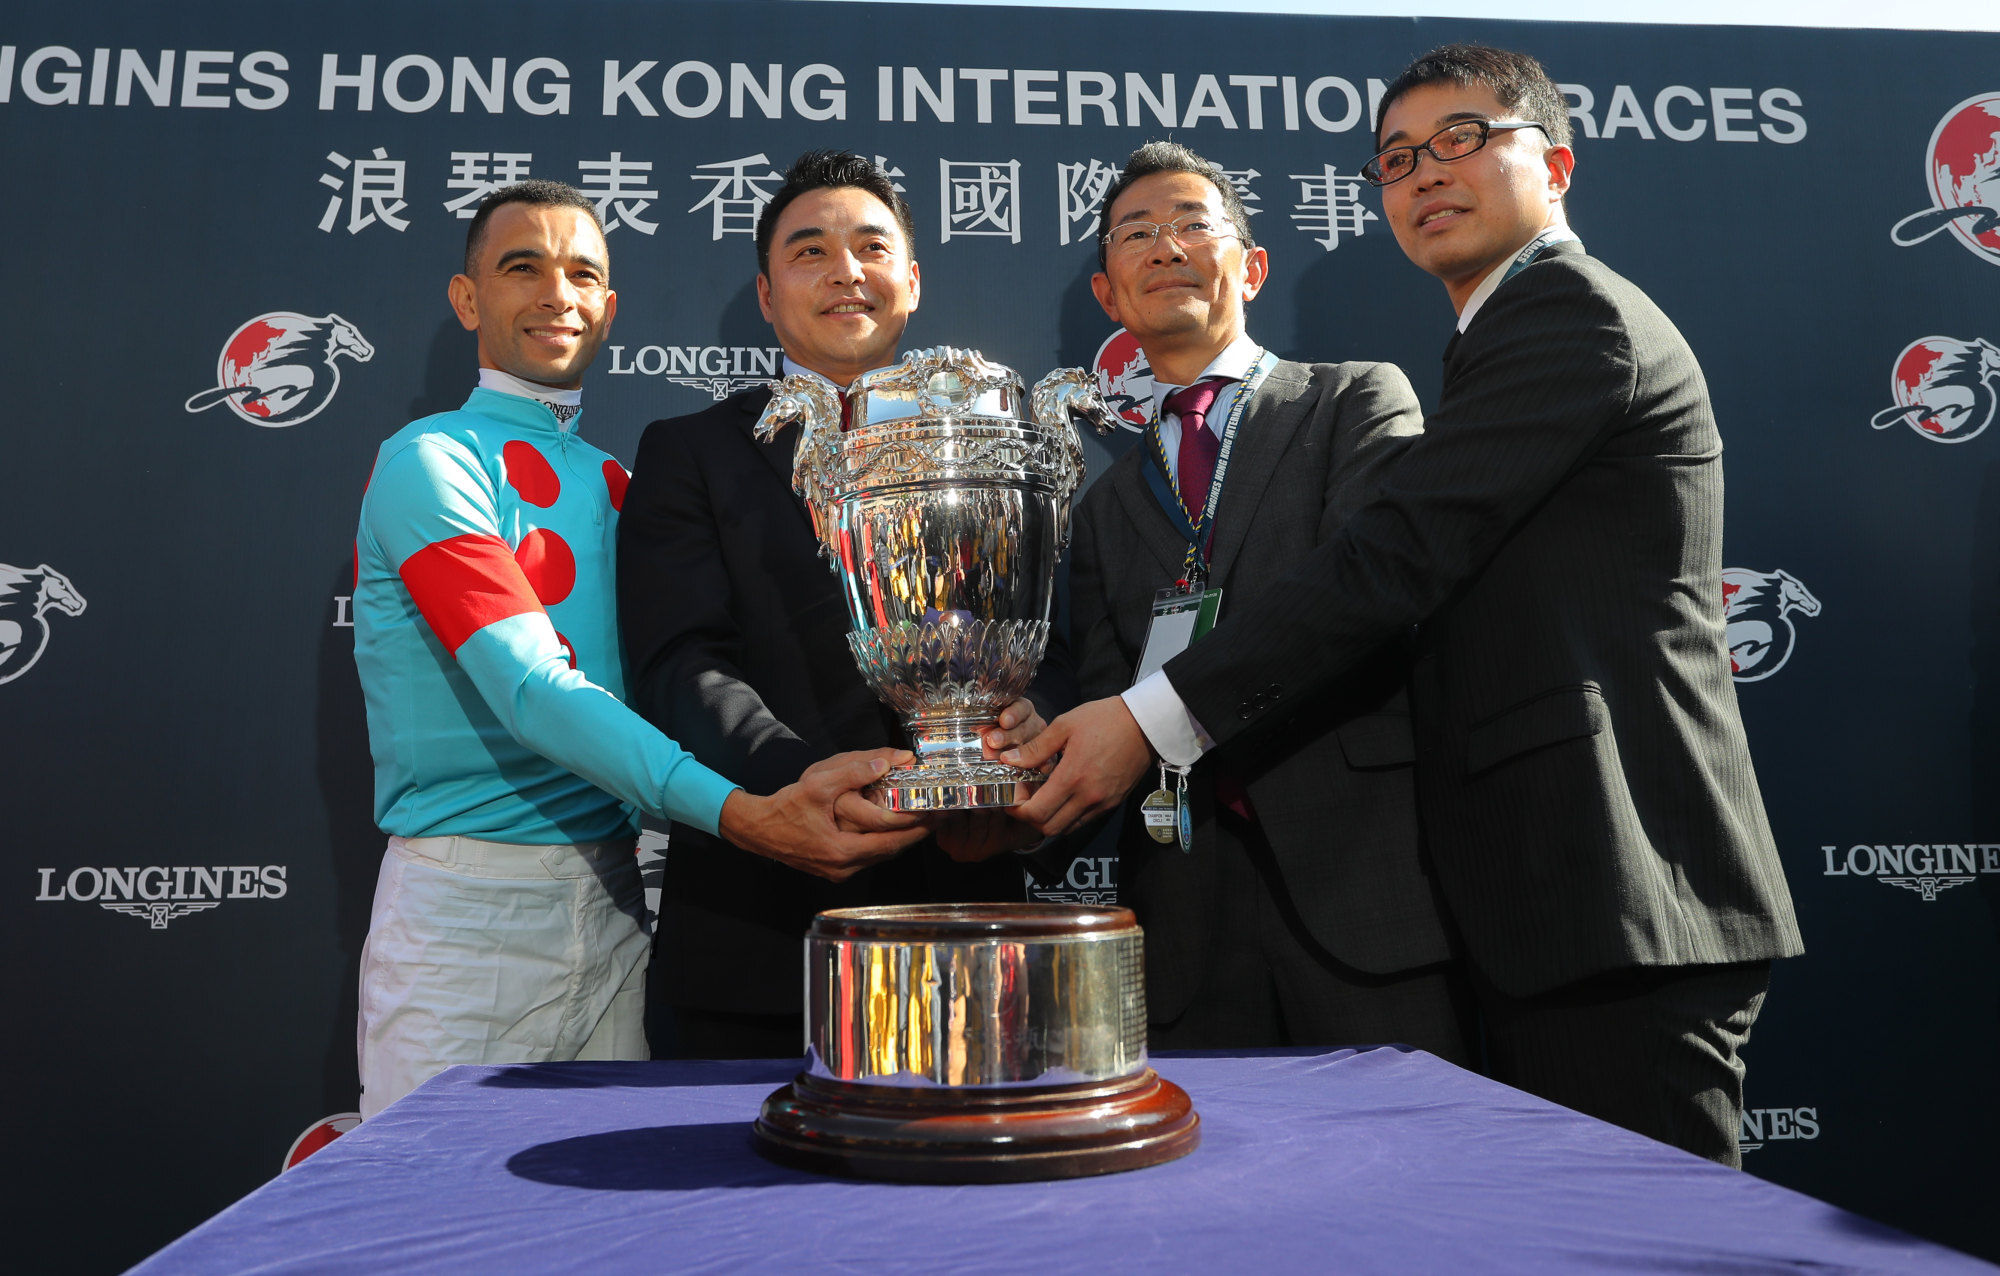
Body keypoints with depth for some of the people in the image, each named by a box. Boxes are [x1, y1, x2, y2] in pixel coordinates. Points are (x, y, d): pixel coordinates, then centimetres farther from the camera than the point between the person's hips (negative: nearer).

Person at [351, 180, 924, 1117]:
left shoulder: (616, 483, 14)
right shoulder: (431, 462, -7)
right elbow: (531, 688, -20)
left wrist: (805, 777, -10)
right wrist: (741, 812, -30)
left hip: (611, 898, 6)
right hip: (466, 901, -5)